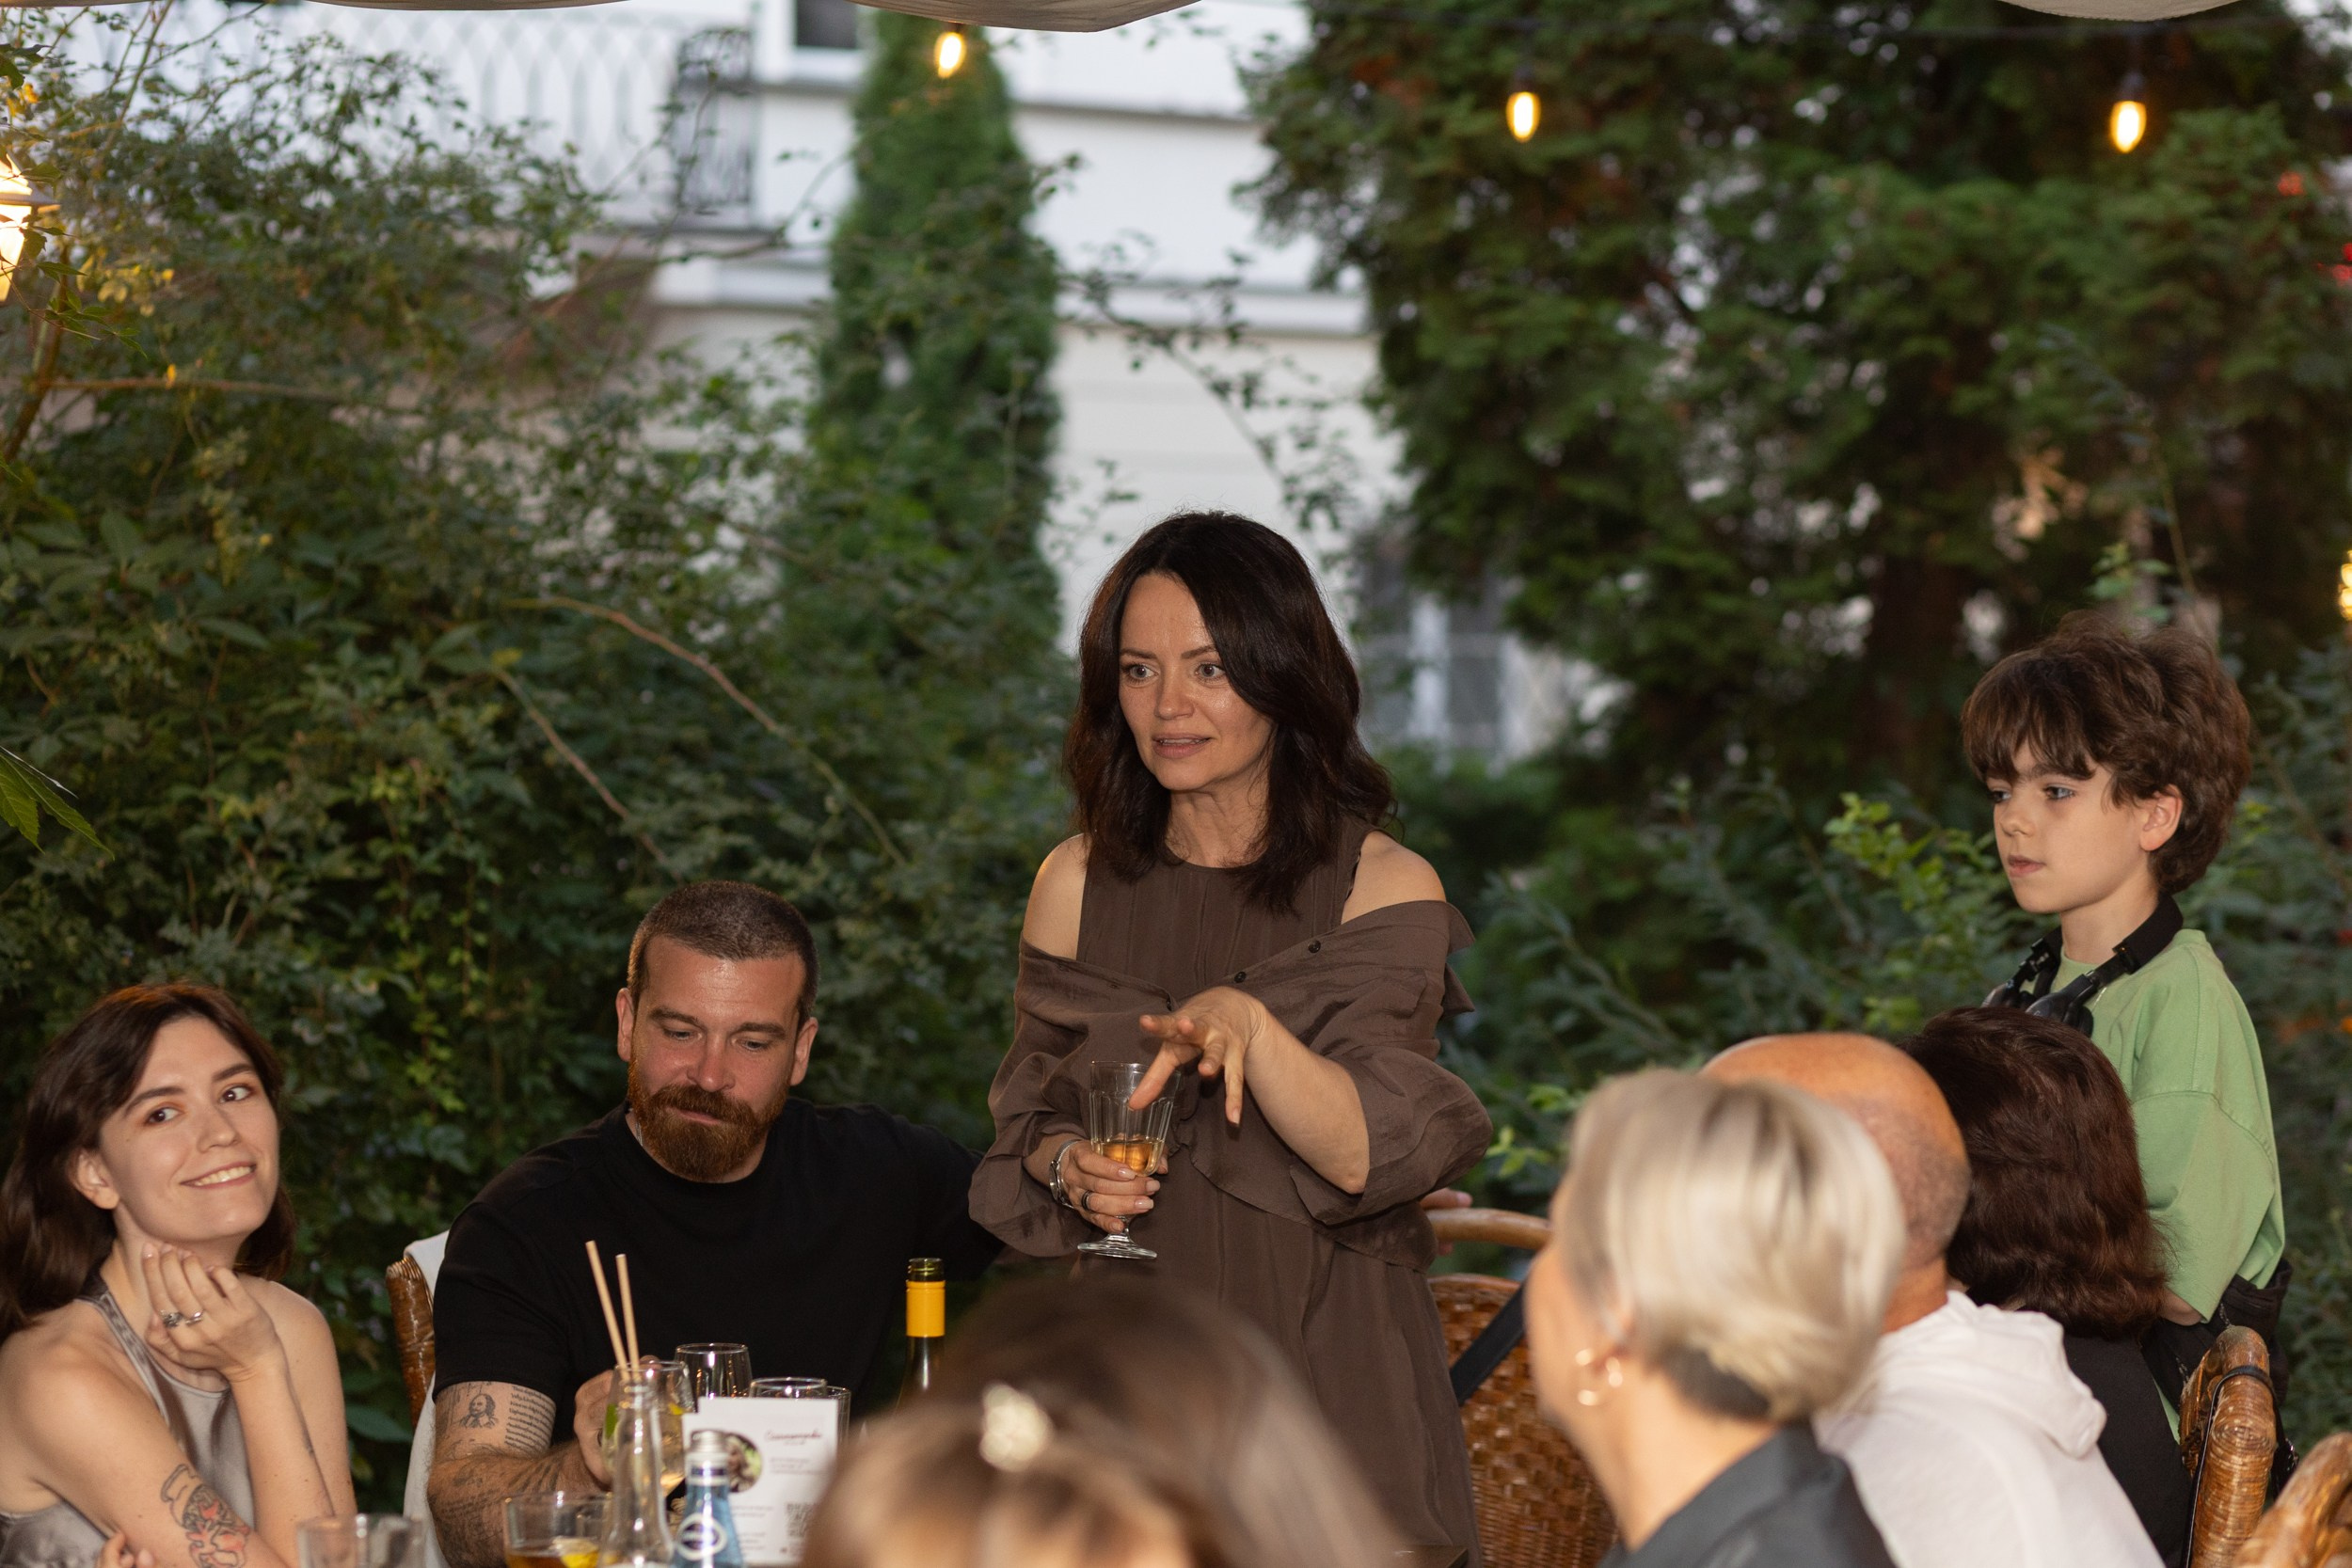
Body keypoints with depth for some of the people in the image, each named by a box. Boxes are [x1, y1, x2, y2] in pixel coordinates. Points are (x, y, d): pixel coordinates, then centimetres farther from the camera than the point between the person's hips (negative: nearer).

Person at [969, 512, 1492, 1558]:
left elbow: (1371, 1156, -15)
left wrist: (1249, 1026, -31)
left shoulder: (1386, 890, -5)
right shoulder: (1077, 884, 5)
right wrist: (1067, 1165, -9)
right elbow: (1028, 1114, 14)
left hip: (1323, 1359, -2)